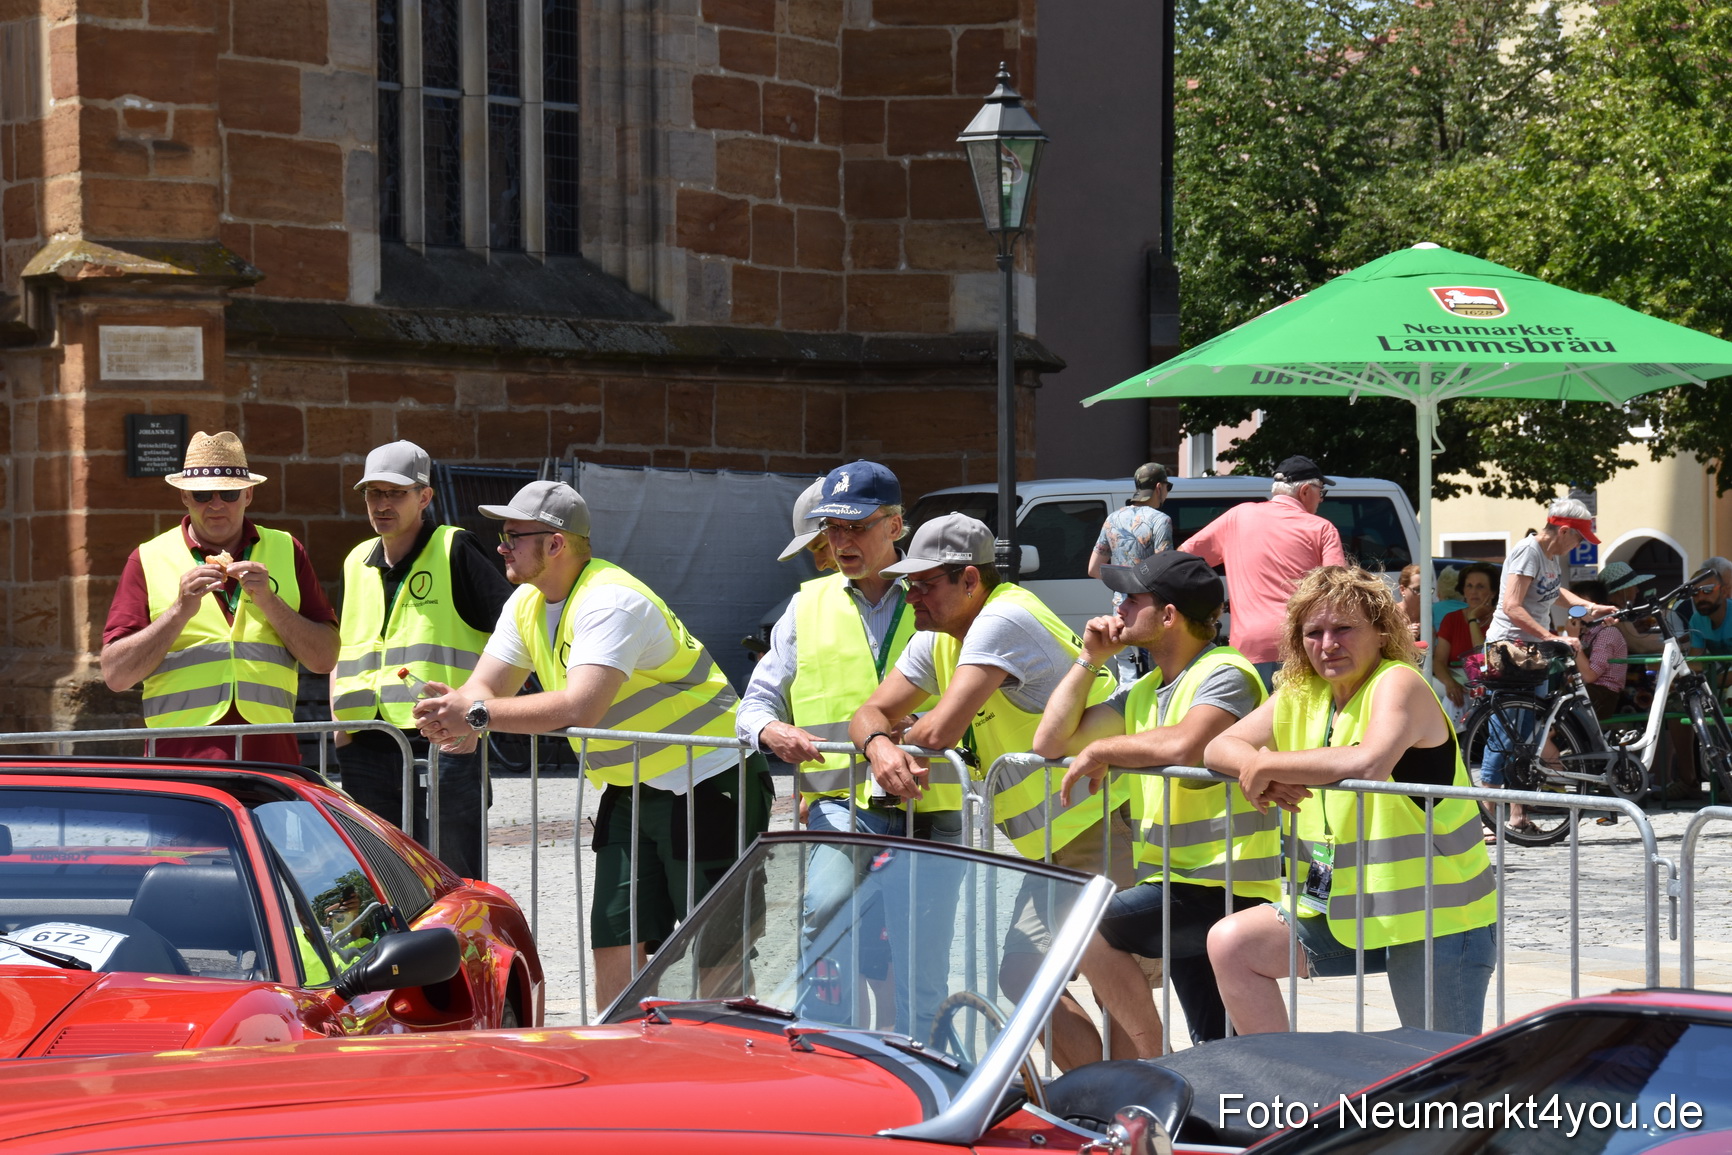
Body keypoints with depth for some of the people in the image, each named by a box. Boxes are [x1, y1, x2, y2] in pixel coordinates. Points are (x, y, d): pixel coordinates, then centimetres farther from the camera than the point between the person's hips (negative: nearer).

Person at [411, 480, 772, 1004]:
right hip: (629, 792, 9)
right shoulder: (527, 605, 6)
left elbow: (582, 707, -35)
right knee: (616, 944, 4)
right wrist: (454, 718, -20)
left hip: (707, 783, -9)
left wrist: (480, 715, -32)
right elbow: (484, 687, 5)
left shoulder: (610, 602, -23)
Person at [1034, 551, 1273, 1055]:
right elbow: (1049, 742, 14)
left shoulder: (1225, 674, -12)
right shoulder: (1144, 692, 16)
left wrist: (1101, 750, -16)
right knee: (1219, 1056, 10)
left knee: (1083, 925, -17)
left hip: (1225, 888, -10)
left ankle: (1156, 1068, -12)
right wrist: (1089, 659, 9)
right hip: (1181, 885, 10)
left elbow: (1184, 745, -31)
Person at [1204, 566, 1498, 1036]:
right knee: (1231, 944, 1)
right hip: (1344, 905, 8)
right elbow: (1218, 749, 8)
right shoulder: (1301, 696, 8)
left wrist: (1269, 765, -24)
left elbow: (1369, 762, -35)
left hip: (1435, 919, -8)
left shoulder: (1398, 684, -16)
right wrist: (1258, 769, -16)